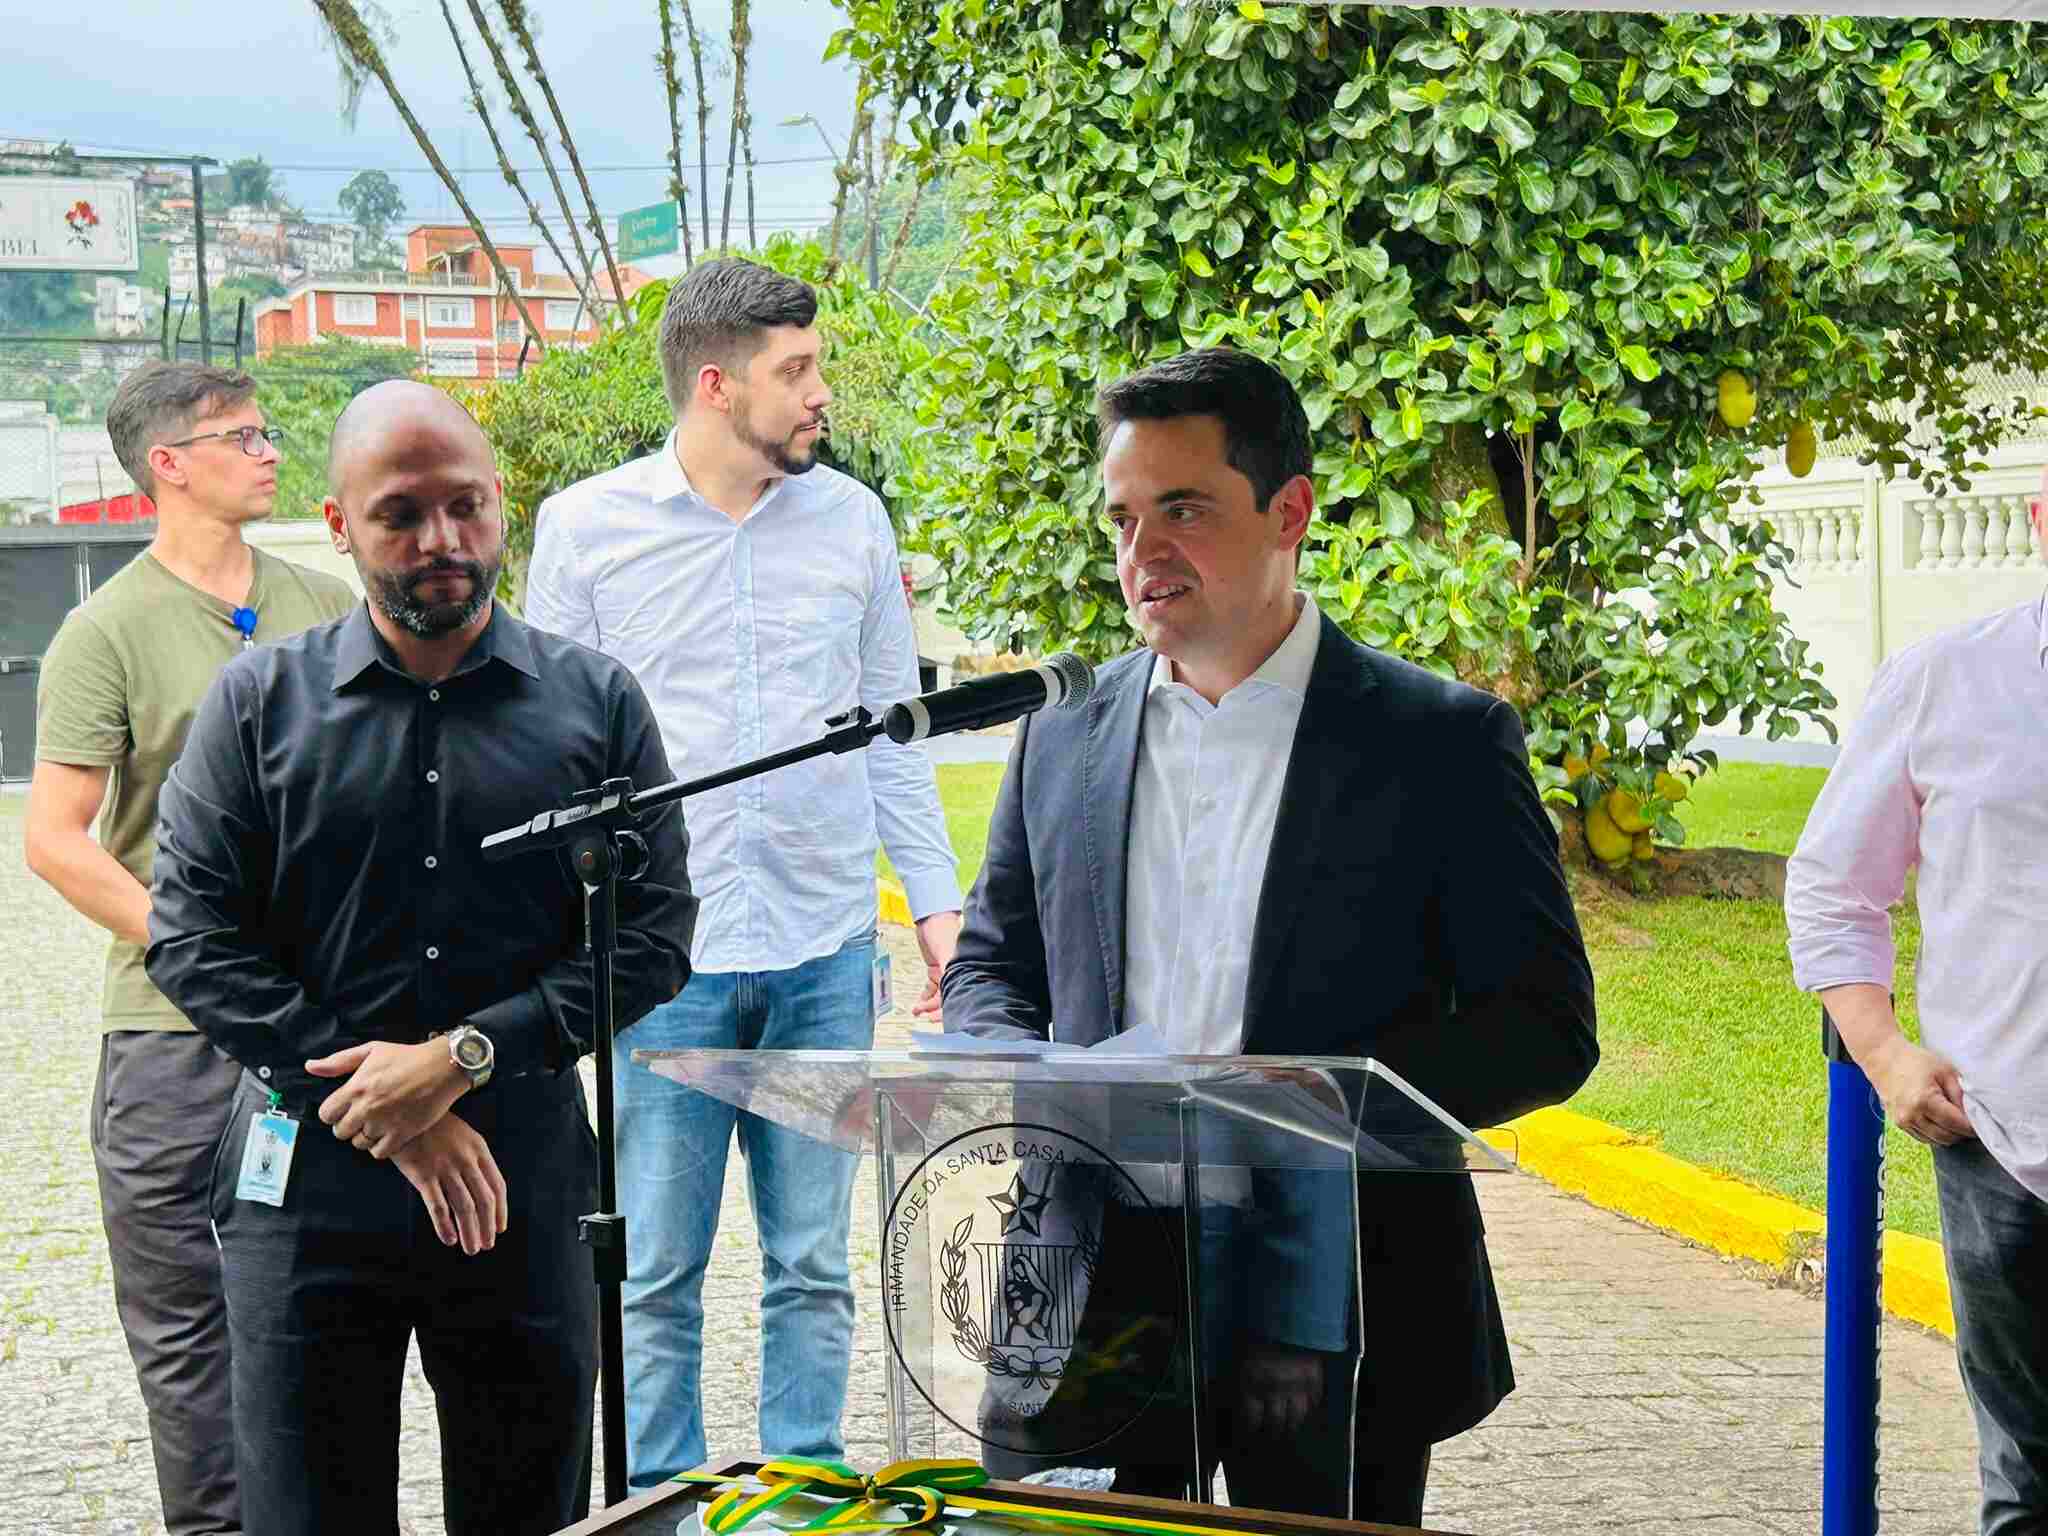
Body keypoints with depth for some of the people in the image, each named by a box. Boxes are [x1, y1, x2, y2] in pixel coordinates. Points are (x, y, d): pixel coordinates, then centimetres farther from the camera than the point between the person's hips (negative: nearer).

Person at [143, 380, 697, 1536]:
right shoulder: (261, 702, 5)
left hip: (524, 1196, 1)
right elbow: (193, 937, -2)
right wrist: (381, 1118, -11)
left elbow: (655, 939, 1)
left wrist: (463, 1059, -13)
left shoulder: (597, 703, 6)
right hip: (308, 1195, -1)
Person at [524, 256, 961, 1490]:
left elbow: (894, 727, 12)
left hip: (826, 950, 2)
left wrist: (938, 902, 7)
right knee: (659, 1273, 3)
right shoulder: (588, 528, 0)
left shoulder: (851, 519, 6)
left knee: (813, 1267, 9)